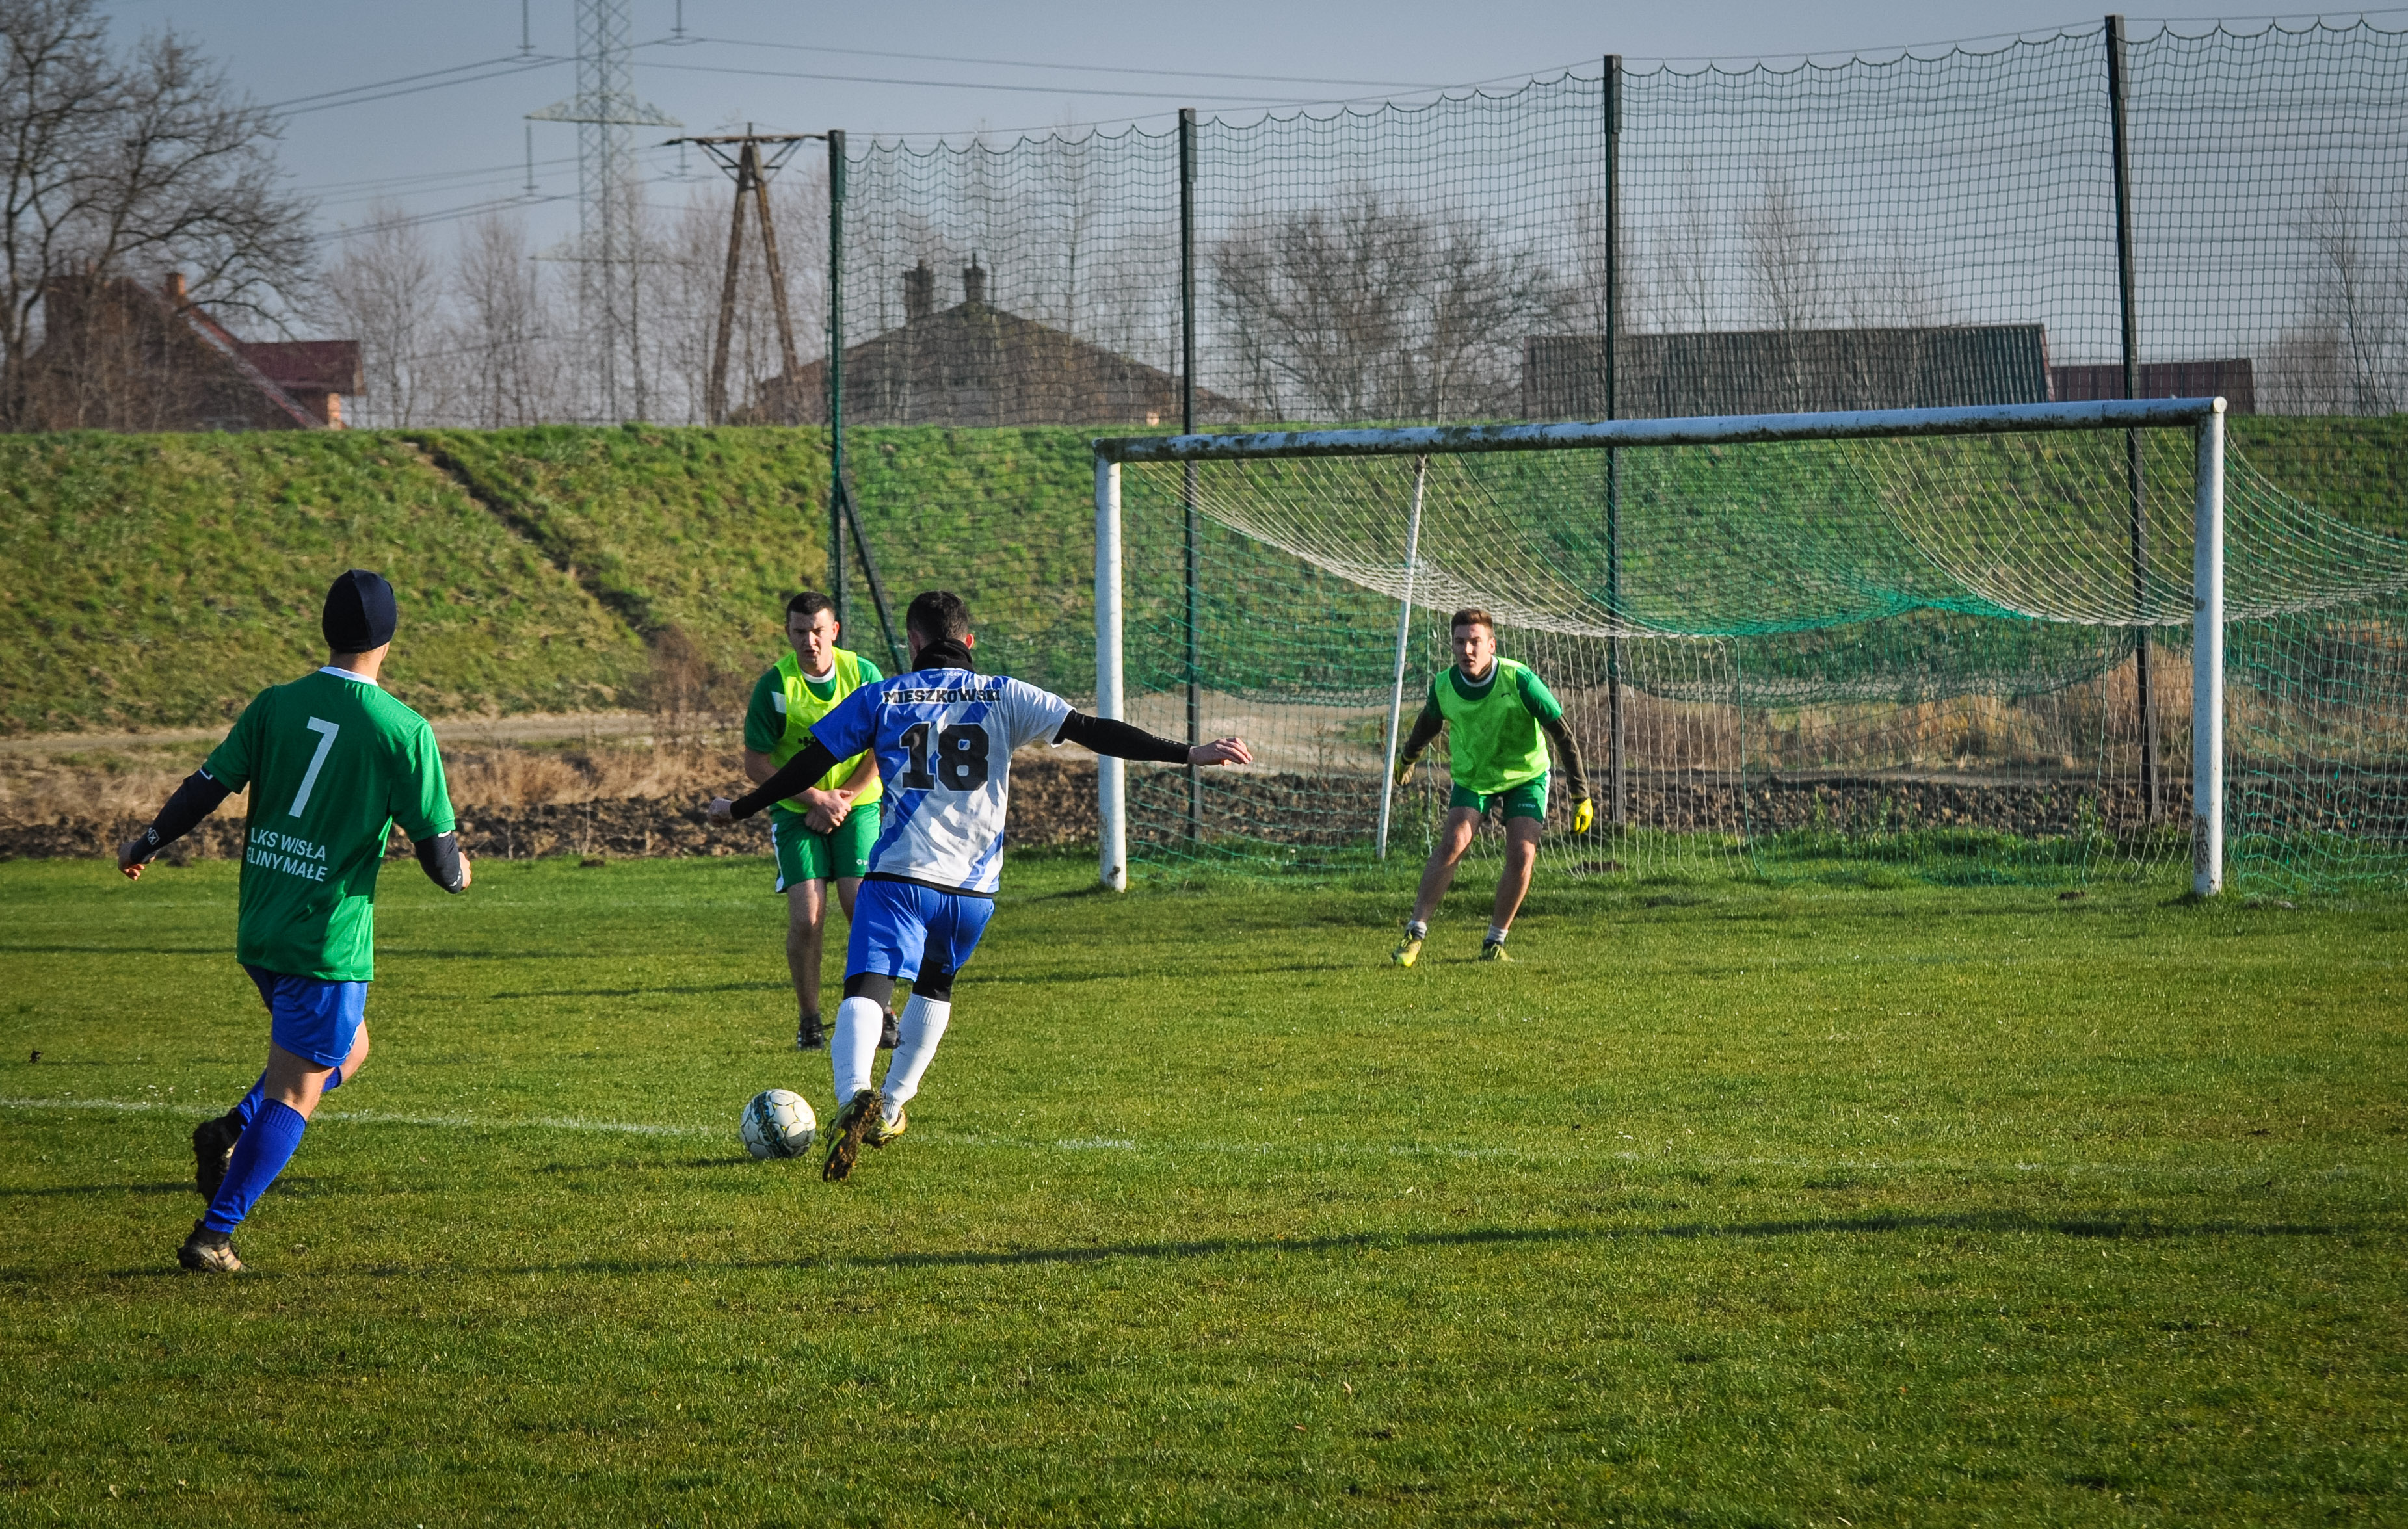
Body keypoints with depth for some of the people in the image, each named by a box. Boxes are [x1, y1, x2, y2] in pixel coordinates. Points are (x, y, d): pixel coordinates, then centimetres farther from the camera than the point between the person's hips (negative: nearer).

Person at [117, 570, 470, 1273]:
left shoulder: (277, 705, 0)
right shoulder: (403, 731, -11)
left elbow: (209, 785, 0)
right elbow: (437, 847, -7)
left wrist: (146, 844, 17)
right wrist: (456, 872, 17)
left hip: (258, 932, 6)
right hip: (329, 941, -6)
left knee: (348, 1050, 26)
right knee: (295, 1094, 3)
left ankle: (232, 1132, 6)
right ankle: (213, 1236, -2)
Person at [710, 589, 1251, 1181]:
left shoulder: (880, 699, 7)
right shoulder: (1004, 697, 8)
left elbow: (809, 764, 10)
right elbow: (1091, 731, 1)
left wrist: (739, 808, 25)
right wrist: (1189, 754, 0)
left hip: (899, 877, -3)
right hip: (973, 886, 3)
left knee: (865, 992, -15)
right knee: (935, 986, 29)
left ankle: (855, 1095, -43)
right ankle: (891, 1107, 33)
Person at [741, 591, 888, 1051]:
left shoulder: (863, 674, -7)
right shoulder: (775, 685, -12)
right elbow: (755, 764, -8)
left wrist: (843, 798, -11)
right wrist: (815, 797, -15)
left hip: (857, 805, 1)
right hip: (796, 810, -1)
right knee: (806, 918, -13)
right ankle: (808, 1021, 5)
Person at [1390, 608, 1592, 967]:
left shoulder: (1520, 681, -27)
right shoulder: (1444, 686, -17)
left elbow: (1562, 735, -18)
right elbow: (1429, 722, 9)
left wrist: (1581, 796, -17)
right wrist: (1407, 758, 27)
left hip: (1526, 778, -1)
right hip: (1471, 777, 1)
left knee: (1522, 854, -16)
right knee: (1452, 845, -18)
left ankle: (1494, 942, 0)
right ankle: (1415, 933, -13)